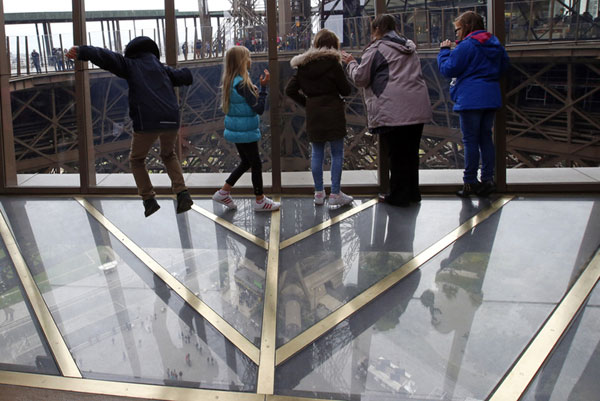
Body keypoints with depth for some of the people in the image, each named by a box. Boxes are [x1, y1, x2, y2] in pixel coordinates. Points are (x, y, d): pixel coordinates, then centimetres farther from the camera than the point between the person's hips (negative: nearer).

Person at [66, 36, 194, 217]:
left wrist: (81, 52, -7)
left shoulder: (130, 65, 13)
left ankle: (149, 199, 10)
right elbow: (186, 77, 23)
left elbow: (106, 57, 0)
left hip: (147, 122, -3)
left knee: (137, 160, 20)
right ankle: (182, 193, 10)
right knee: (169, 155, 28)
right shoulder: (161, 67, 22)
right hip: (171, 121, 4)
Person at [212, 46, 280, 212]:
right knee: (256, 164, 5)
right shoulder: (242, 84, -22)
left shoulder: (230, 82, 6)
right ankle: (260, 201, 17)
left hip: (235, 130, 9)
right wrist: (263, 86, -17)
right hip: (245, 132, -9)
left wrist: (254, 90, 4)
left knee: (246, 162, 21)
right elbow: (259, 108, -22)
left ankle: (223, 192, 24)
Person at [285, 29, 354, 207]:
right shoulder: (332, 62, -7)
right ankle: (335, 194, 4)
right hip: (333, 113, -5)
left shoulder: (304, 65, 7)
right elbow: (346, 90, -5)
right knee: (337, 153, 3)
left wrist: (305, 102, 12)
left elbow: (290, 90, 5)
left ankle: (318, 193, 15)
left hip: (313, 114, 5)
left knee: (317, 153, 11)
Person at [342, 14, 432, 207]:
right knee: (411, 152, 14)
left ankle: (399, 196, 8)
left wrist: (351, 62, 18)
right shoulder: (409, 47, 22)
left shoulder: (376, 48, -2)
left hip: (393, 110, -7)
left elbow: (360, 78, 0)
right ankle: (412, 192, 23)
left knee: (396, 154, 0)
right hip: (418, 108, 7)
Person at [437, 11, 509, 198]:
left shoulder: (466, 46, -10)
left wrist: (444, 50, 3)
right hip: (491, 98, 7)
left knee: (470, 140, -3)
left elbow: (448, 69, -10)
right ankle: (488, 179, 12)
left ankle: (470, 182, 0)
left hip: (471, 99, -7)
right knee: (486, 138, 11)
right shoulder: (495, 44, 15)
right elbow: (503, 65, 25)